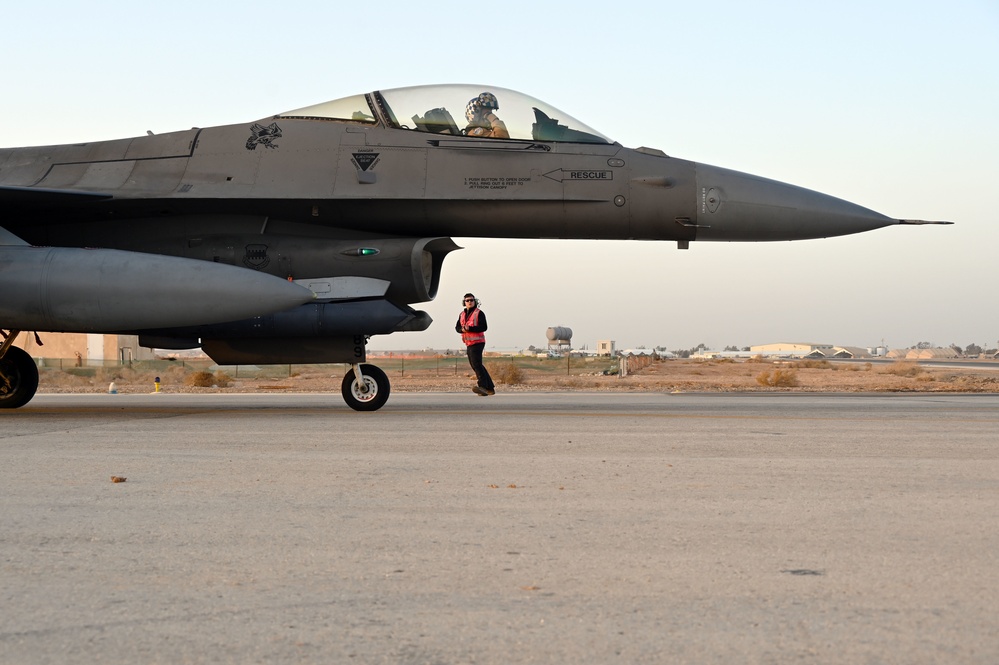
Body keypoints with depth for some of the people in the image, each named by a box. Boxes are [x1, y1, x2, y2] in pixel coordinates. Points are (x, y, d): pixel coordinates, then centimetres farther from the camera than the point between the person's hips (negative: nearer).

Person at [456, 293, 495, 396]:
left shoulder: (479, 313, -6)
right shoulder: (462, 314, 15)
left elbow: (483, 327, -16)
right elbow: (457, 328, 8)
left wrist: (470, 328, -26)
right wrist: (462, 329, -15)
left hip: (477, 342, -8)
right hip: (469, 344, 8)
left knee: (476, 363, -23)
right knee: (475, 365, 10)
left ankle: (482, 386, -34)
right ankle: (490, 388, 16)